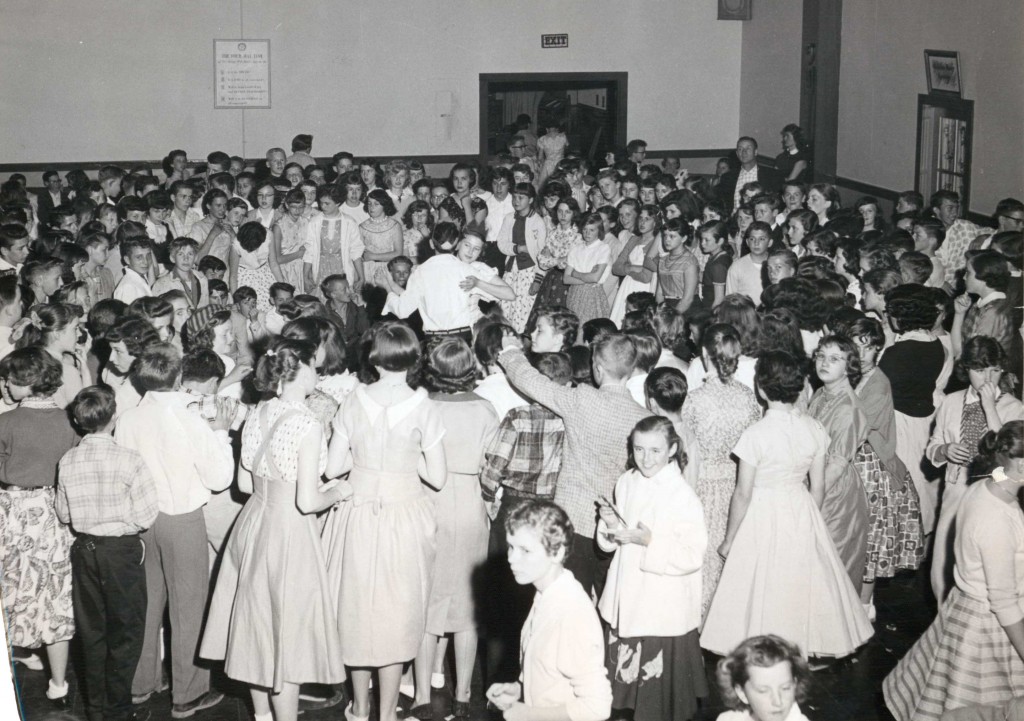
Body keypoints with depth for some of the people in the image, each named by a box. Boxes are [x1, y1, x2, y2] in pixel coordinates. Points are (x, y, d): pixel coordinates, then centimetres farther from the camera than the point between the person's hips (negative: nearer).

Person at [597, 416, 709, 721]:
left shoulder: (683, 496, -17)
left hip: (664, 607, -6)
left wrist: (649, 542, -26)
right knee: (626, 669, 18)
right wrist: (611, 524, -7)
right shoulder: (626, 482, 2)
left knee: (660, 680, 2)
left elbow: (693, 556, -19)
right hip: (627, 601, 6)